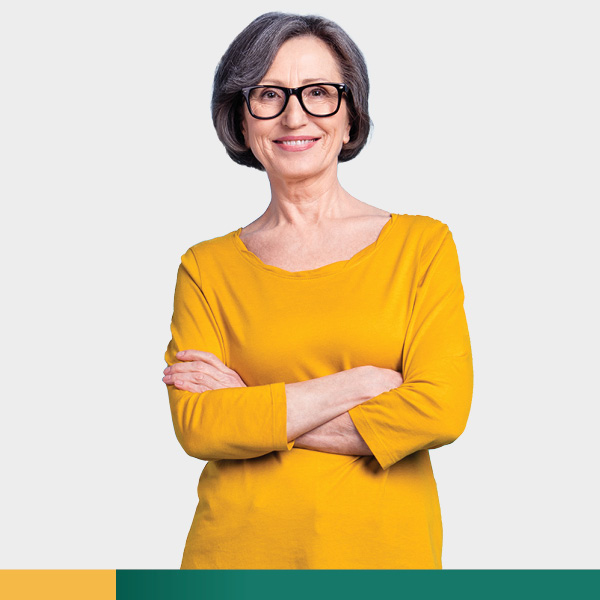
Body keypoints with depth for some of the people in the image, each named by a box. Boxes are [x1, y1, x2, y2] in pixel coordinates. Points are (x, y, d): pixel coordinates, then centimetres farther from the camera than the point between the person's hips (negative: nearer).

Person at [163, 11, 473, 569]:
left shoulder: (422, 243, -2)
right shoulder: (206, 267, 0)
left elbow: (441, 410, -12)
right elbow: (196, 425, -10)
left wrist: (253, 413, -12)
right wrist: (360, 382, -16)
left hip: (386, 548, 0)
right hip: (239, 550, 0)